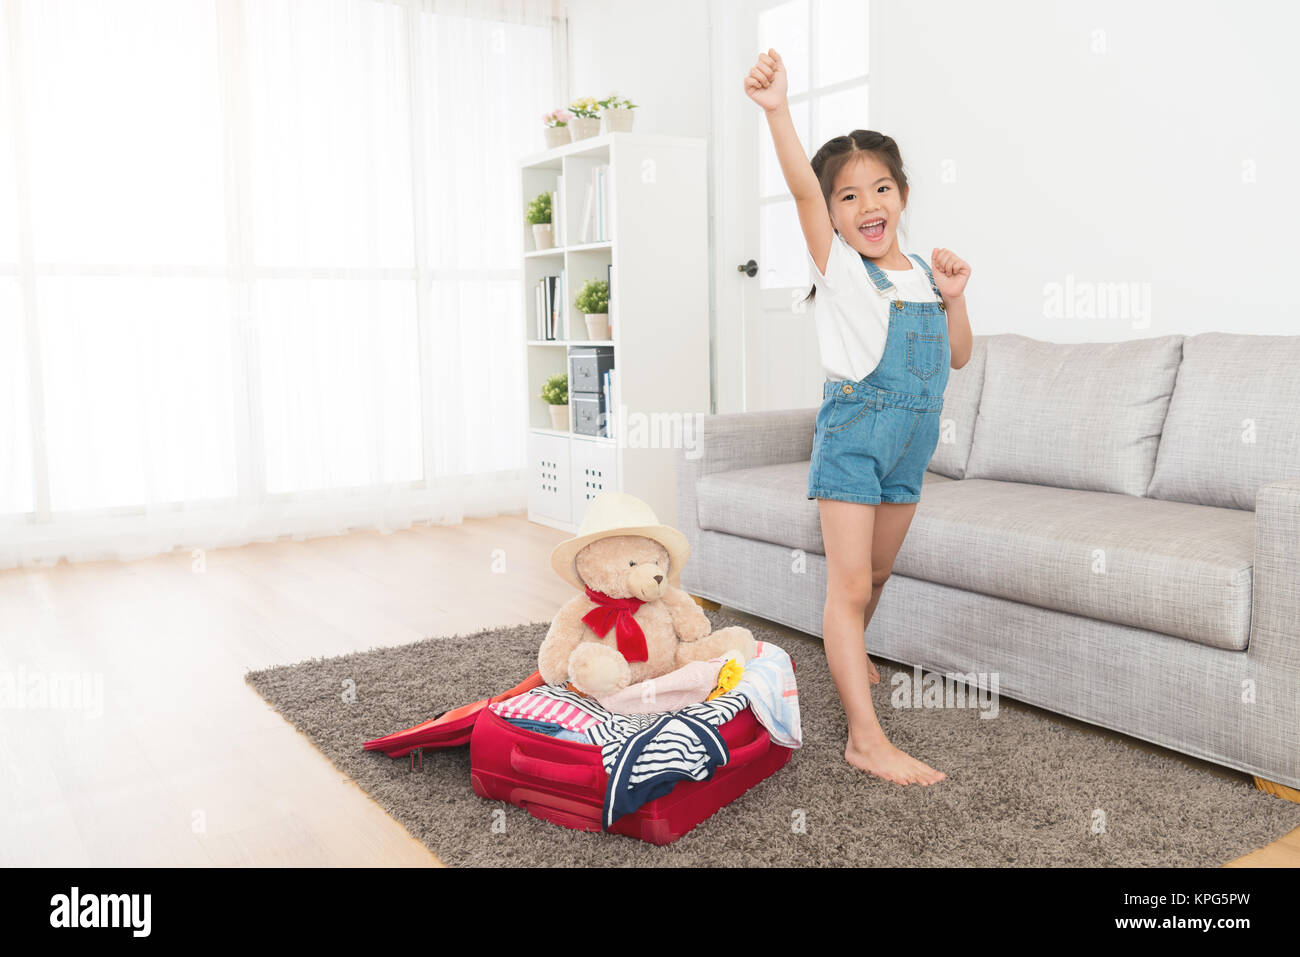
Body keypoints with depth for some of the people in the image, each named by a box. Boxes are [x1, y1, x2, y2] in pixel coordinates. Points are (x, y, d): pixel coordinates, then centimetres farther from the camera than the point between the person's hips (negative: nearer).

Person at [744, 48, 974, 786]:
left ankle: (851, 652, 47)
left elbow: (958, 358, 15)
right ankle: (866, 738, -7)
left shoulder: (924, 274, 10)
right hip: (852, 432, -6)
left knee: (878, 571, 19)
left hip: (911, 441, 6)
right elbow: (802, 190, -23)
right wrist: (777, 109, -36)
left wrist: (954, 298, -2)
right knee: (850, 582, -10)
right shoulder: (840, 267, -6)